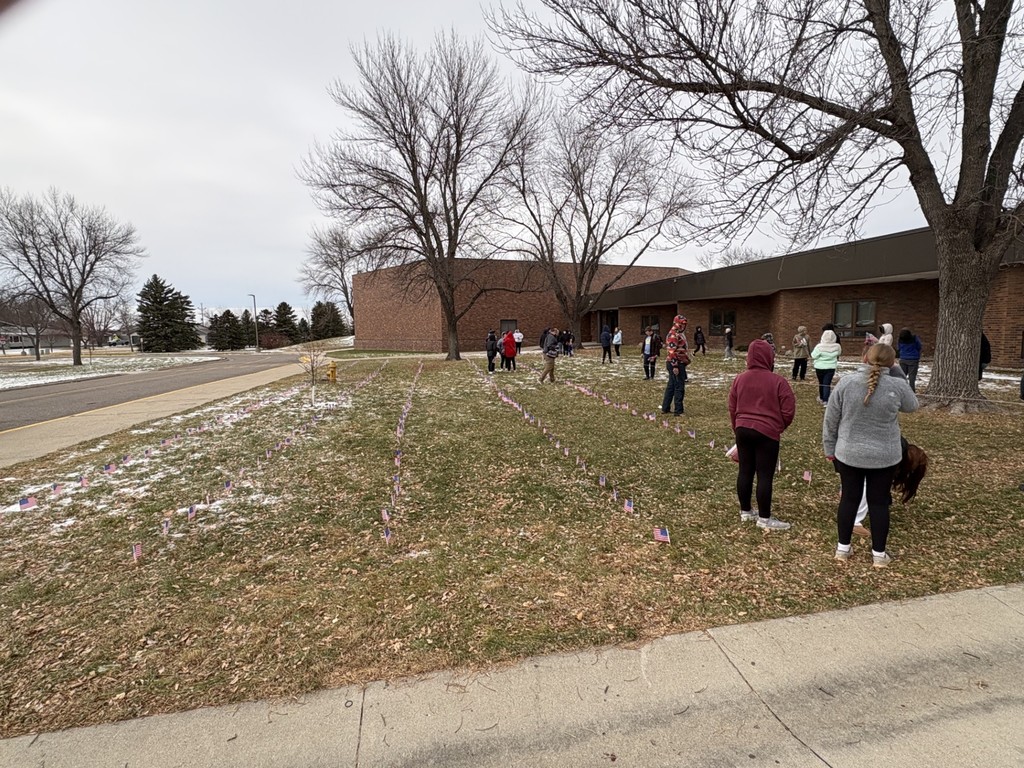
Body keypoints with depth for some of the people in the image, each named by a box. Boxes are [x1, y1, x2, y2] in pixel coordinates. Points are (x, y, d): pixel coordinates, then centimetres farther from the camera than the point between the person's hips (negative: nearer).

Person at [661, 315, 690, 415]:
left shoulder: (679, 333, 18)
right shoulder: (673, 335, -16)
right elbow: (672, 351, -22)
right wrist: (675, 366, -25)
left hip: (680, 363, 11)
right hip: (676, 364, -11)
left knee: (671, 385, 14)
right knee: (679, 387, -6)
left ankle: (665, 408, 21)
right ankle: (678, 410, 0)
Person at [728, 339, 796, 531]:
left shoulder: (740, 379, 4)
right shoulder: (778, 381, -10)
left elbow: (732, 409, 10)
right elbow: (788, 412, -7)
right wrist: (778, 428, 12)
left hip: (743, 430, 5)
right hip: (767, 433, -5)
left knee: (745, 471, 13)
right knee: (765, 475, 2)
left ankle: (745, 511, 24)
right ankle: (764, 518, 10)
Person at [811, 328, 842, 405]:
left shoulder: (819, 346, -20)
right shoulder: (837, 346, -9)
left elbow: (813, 355, -10)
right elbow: (839, 353, 11)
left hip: (820, 367, -1)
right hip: (831, 367, 1)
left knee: (821, 383, 16)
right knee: (827, 384, 1)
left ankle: (821, 398, 31)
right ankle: (825, 400, -6)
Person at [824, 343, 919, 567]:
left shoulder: (846, 383, -11)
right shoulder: (898, 386, -12)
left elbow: (830, 420, -5)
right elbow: (912, 406, 12)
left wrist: (829, 448, 7)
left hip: (849, 454, 0)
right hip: (885, 457, 0)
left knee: (849, 498, 12)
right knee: (879, 502, 11)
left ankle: (843, 548, 22)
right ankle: (879, 554, 21)